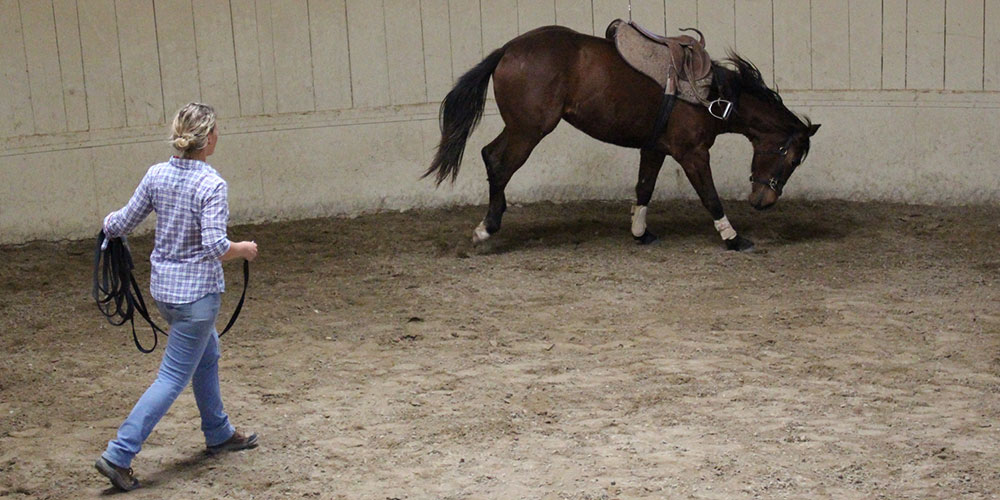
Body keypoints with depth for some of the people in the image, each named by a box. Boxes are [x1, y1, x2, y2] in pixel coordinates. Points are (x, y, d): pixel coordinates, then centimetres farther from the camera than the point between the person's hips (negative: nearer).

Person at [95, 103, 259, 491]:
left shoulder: (157, 175, -2)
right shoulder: (211, 185, -20)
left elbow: (123, 224, 5)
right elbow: (215, 247, -26)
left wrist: (109, 222, 27)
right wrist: (245, 250, -7)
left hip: (163, 286, 8)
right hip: (197, 292, -8)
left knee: (207, 355, 26)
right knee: (174, 377, -1)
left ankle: (219, 434, 40)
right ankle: (119, 455, -4)